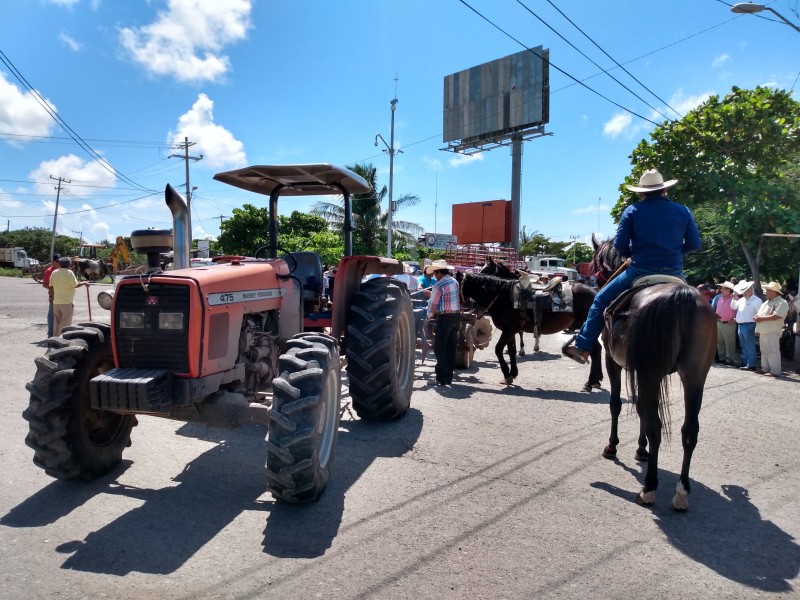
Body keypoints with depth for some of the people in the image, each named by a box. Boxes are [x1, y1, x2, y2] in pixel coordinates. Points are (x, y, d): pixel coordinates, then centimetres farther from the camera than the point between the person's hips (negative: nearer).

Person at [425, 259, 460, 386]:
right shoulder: (455, 282, 9)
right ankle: (449, 377, 17)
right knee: (451, 348, 11)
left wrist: (428, 318, 7)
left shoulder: (438, 285, -13)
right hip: (456, 316, 7)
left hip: (444, 317, -7)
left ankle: (441, 378, -1)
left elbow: (432, 304, -9)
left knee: (440, 348, 0)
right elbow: (458, 298, 12)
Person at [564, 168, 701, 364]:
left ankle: (583, 347, 8)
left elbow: (620, 245, -3)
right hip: (674, 272, 3)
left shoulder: (632, 211, -1)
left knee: (601, 299, 11)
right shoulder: (683, 211, 6)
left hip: (640, 271, -3)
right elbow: (694, 244, 7)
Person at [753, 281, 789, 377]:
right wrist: (756, 317, -3)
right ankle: (765, 369, 19)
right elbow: (759, 313, 21)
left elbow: (775, 316, -21)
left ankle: (775, 371, -6)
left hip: (772, 332, -9)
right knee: (764, 351, 12)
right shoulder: (766, 302, 20)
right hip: (763, 331, 9)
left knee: (773, 351, -8)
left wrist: (762, 318, -14)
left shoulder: (782, 303, -9)